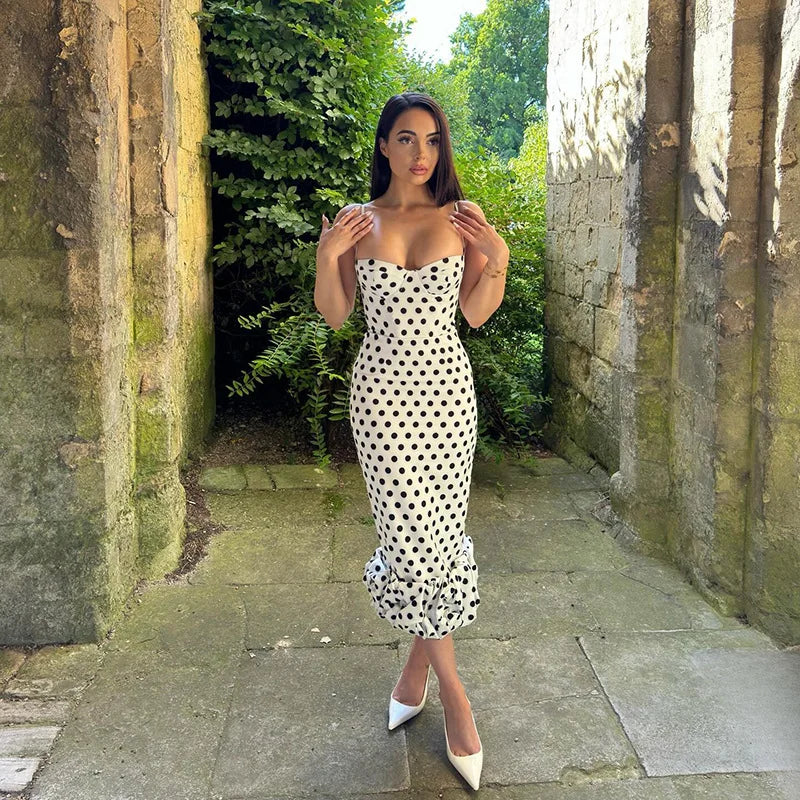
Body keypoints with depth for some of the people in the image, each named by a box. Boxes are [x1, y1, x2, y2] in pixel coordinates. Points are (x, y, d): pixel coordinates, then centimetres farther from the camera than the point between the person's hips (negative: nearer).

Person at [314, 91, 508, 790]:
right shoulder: (357, 221, 5)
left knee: (437, 533, 4)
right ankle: (451, 688, 18)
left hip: (445, 387, 1)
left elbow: (476, 314, 5)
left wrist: (497, 259, -10)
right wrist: (327, 256, -9)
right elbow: (334, 316, 6)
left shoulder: (463, 217, 5)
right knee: (414, 534, -2)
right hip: (382, 389, -1)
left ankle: (419, 661, 30)